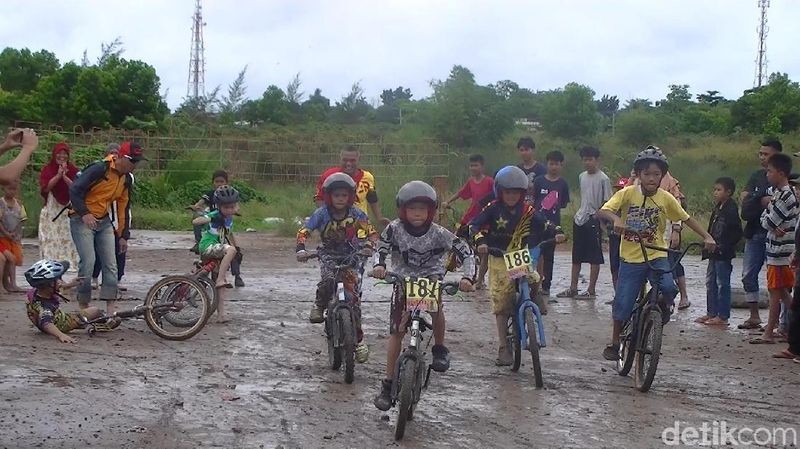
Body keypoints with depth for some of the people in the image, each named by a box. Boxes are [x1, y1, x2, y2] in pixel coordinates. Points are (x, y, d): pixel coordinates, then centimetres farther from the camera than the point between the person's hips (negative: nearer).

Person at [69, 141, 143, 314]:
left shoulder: (127, 179, 5)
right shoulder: (99, 169, -19)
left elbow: (124, 207, 13)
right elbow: (74, 190, -19)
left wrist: (123, 235, 12)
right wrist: (85, 213, -29)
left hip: (104, 222, 7)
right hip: (82, 220, -7)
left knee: (111, 264, 0)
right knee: (88, 262, -15)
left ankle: (110, 309, 3)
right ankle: (83, 306, -3)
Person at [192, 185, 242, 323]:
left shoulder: (229, 219, 12)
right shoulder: (214, 216, -11)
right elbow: (195, 222, -23)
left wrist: (237, 247, 31)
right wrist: (210, 219, -34)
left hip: (219, 251, 7)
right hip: (208, 247, -7)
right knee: (230, 250, -33)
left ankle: (221, 313, 2)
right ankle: (220, 279, -32)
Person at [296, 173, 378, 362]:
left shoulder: (357, 214, -13)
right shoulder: (322, 214, -12)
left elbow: (372, 233, -10)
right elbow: (304, 232, -13)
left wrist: (368, 246, -32)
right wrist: (301, 249, -32)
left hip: (352, 256, 0)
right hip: (329, 254, 0)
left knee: (354, 297, -10)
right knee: (328, 280, -33)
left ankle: (359, 339, 3)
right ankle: (319, 305, 0)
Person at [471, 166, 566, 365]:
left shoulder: (527, 211, 0)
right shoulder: (493, 209, -6)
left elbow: (544, 222, 2)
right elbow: (474, 225, -11)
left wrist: (557, 231, -17)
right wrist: (480, 241, -28)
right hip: (499, 261, -2)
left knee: (534, 281, -27)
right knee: (501, 305, -5)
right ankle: (504, 348, 0)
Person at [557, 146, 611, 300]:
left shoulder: (603, 179, -9)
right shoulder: (582, 176, 12)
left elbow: (607, 202, -9)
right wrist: (580, 212, 15)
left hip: (594, 220, -7)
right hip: (580, 219, 7)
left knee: (594, 258, -1)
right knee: (576, 257, 11)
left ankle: (591, 290, 3)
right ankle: (573, 288, 18)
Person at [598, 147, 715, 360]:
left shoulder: (666, 198, -3)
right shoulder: (627, 193, -8)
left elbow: (687, 218, 5)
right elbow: (603, 211, -17)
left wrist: (707, 237, -7)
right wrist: (615, 219, -38)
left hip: (656, 256, 0)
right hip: (630, 258, 0)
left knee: (669, 288, -26)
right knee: (623, 303, 0)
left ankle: (663, 305, 10)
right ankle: (615, 342, 23)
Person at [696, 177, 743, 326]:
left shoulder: (731, 209, -14)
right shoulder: (718, 208, 12)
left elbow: (737, 233, -18)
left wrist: (724, 247, -17)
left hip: (723, 254, -9)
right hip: (714, 253, 9)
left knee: (723, 283, -3)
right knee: (710, 282, 14)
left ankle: (723, 316, 3)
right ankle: (711, 312, 22)